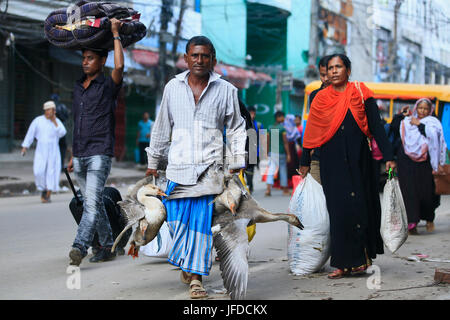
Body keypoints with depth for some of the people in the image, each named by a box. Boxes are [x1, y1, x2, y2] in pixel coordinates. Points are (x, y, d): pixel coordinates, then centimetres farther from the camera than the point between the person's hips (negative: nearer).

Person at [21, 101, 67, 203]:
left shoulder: (57, 121, 5)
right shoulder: (38, 120, 1)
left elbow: (62, 133, -9)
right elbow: (30, 134, 3)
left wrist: (54, 122, -12)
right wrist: (25, 146, -2)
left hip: (54, 150, 1)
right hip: (41, 150, -1)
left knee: (52, 171, -6)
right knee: (39, 171, -12)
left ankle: (48, 195, -2)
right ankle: (43, 189, 13)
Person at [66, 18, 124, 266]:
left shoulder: (108, 86, -2)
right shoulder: (78, 88, 18)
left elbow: (119, 66, -24)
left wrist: (115, 34, -14)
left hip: (99, 154, -7)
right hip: (80, 156, 7)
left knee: (92, 202, -18)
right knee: (92, 203, 10)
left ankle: (79, 247, -29)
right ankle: (107, 247, 19)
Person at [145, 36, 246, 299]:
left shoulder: (226, 90, 5)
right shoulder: (173, 87, 10)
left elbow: (236, 128, 11)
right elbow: (162, 127, 18)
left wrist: (237, 163, 5)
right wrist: (153, 163, 21)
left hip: (210, 167, -2)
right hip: (178, 166, 2)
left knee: (202, 221, -8)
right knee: (177, 220, 3)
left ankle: (196, 277, -2)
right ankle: (187, 262, 29)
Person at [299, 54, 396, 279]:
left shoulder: (360, 92, 2)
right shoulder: (321, 98, 7)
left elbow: (376, 126, -1)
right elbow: (311, 132, 12)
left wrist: (388, 157, -7)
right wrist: (305, 163, 14)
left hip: (357, 158, -1)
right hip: (331, 161, 1)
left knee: (359, 205, -2)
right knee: (338, 209, -3)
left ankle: (361, 258, 11)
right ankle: (343, 263, 2)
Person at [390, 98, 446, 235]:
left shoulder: (433, 122, 10)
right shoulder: (406, 121, 19)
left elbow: (433, 134, -10)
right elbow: (393, 127, 9)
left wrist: (419, 124, -7)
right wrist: (401, 115, 3)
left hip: (424, 162, -2)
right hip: (406, 161, 2)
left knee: (426, 191, -1)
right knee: (409, 190, -6)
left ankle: (429, 219, 22)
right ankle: (412, 222, -8)